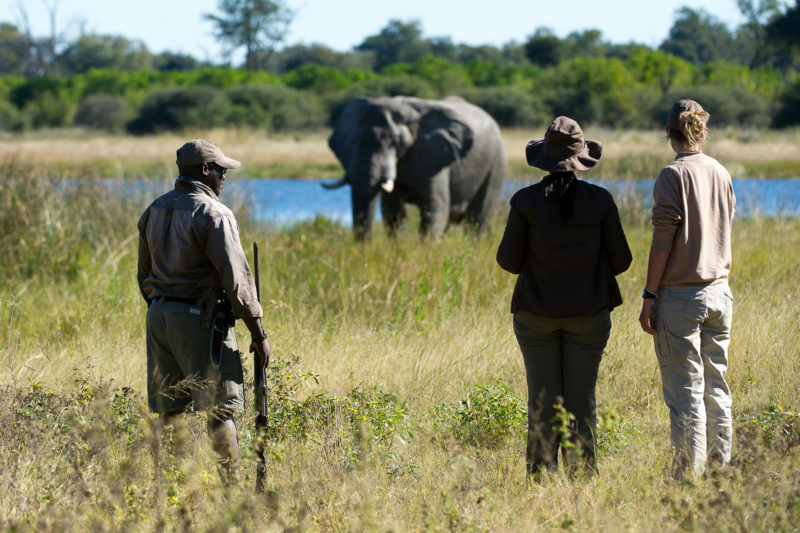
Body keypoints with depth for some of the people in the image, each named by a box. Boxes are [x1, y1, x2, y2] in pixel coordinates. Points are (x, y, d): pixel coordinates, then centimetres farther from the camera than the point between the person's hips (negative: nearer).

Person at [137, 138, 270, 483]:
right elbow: (235, 277, -13)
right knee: (220, 410, -6)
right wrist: (258, 332, -8)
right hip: (200, 318, -7)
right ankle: (232, 487, -9)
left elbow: (144, 277, 18)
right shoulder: (212, 214, -11)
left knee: (172, 410, 9)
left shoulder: (154, 212, 13)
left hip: (159, 314, 7)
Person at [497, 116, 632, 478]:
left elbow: (509, 261, -4)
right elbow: (620, 261, 0)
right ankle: (582, 476, 5)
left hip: (537, 312, 0)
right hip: (588, 312, 0)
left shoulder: (526, 201, -8)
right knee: (582, 399, 6)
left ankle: (540, 476, 3)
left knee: (543, 400, 4)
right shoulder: (600, 201, -5)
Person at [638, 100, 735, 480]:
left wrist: (649, 296, -10)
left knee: (685, 392, -3)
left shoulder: (673, 175, -11)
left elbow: (663, 241, -14)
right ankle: (720, 473, 15)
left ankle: (689, 475, -3)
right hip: (718, 291, 6)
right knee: (716, 388, 12)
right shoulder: (721, 174, 7)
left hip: (680, 295, -6)